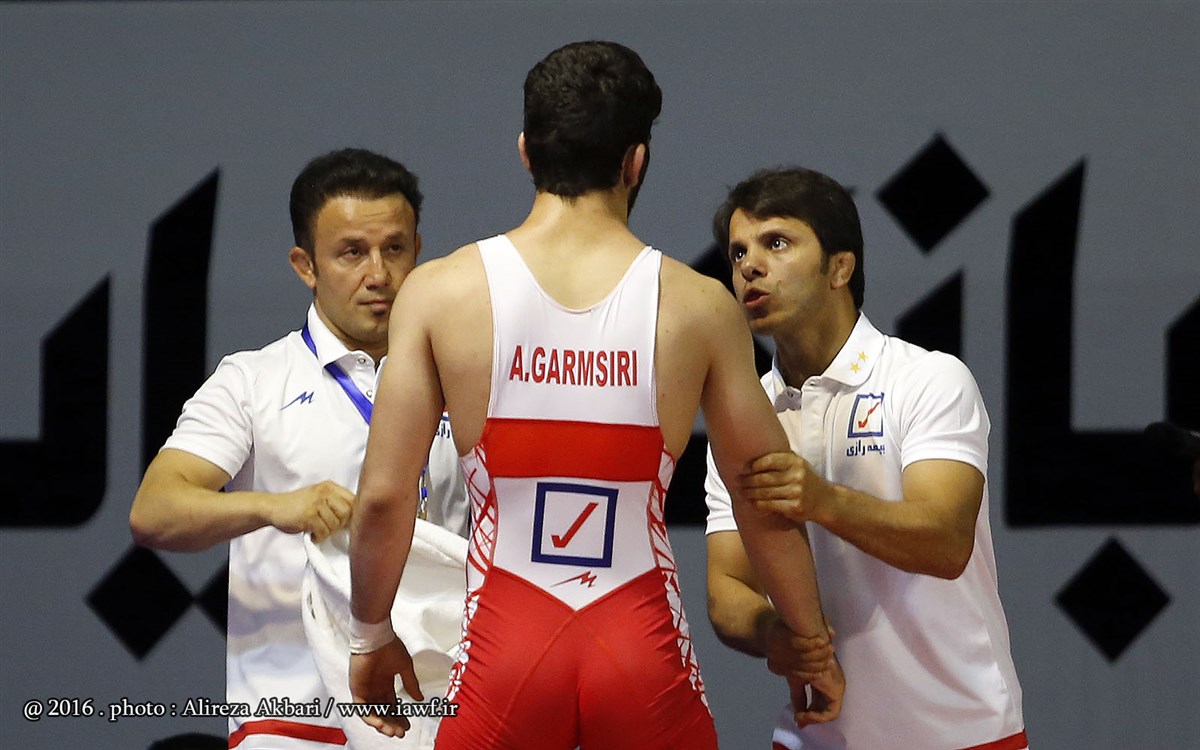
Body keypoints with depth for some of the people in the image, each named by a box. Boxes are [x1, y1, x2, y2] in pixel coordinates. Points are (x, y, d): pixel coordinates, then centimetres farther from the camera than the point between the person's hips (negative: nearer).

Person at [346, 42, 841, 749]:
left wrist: (372, 638, 13)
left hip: (506, 642, 0)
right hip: (643, 645, 0)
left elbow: (385, 495, -2)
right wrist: (815, 646, 18)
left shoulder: (439, 291, -3)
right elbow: (769, 506, 4)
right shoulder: (699, 306, -2)